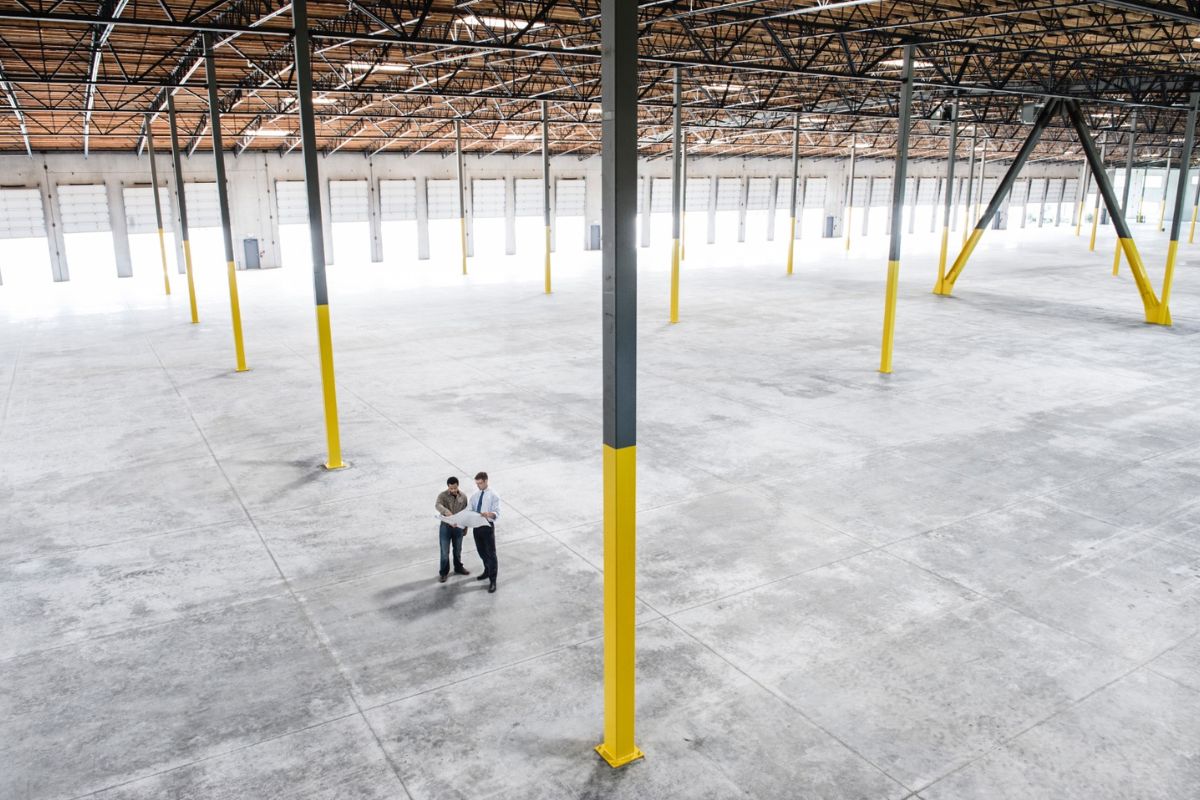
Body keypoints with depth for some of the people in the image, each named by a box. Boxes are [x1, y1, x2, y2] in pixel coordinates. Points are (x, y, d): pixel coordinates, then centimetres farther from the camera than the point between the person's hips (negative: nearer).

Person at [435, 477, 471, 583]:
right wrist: (446, 511, -56)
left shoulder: (463, 497, -3)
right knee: (445, 551, 4)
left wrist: (465, 527, 11)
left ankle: (458, 568, 38)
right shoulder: (443, 496, -15)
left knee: (458, 550, 18)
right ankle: (443, 573, 19)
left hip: (458, 527, 3)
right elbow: (437, 505, -36)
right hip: (446, 526, -3)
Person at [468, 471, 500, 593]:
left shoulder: (493, 495, -8)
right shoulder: (474, 496, 8)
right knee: (481, 552, 19)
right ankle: (487, 571, 41)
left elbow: (497, 513, -15)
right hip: (476, 526, 6)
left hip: (488, 526, -6)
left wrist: (489, 514, -36)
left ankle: (492, 581, 2)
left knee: (491, 553, -2)